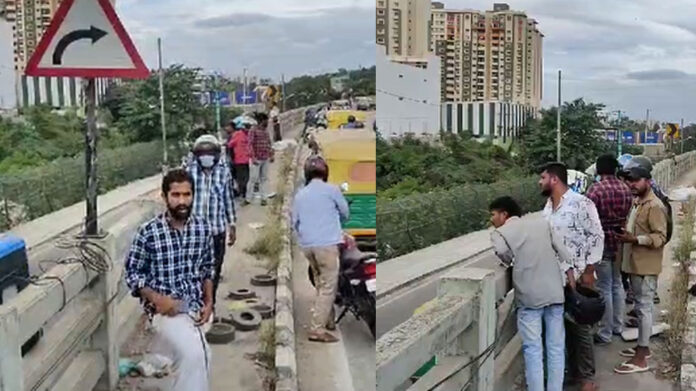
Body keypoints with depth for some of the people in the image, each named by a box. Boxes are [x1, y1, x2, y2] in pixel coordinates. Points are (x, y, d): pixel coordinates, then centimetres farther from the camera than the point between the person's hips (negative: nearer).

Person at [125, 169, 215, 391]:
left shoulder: (203, 228, -1)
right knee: (194, 355, -27)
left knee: (199, 357, 13)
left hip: (196, 307, 5)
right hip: (164, 309, -5)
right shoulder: (148, 232, -12)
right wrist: (157, 298, -18)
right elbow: (132, 274, -5)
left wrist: (208, 302, 1)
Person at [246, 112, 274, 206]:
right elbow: (250, 144, -13)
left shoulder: (266, 130, 12)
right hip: (256, 159, -6)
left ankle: (263, 198, 17)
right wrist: (253, 157, -20)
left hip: (265, 159, 6)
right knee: (253, 179, -3)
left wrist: (271, 155, 13)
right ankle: (248, 198, 5)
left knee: (264, 179, 10)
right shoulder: (253, 130, -8)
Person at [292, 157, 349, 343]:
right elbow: (345, 213, 12)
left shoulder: (300, 194, 12)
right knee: (329, 286, -5)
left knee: (320, 284, 20)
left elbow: (295, 222, 15)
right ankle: (317, 329, -11)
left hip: (307, 245, 6)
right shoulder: (331, 189, 0)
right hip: (327, 243, -6)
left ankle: (328, 319, 27)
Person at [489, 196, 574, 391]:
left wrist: (514, 261, 6)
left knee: (533, 349, 2)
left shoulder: (500, 233, 2)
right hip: (555, 292, 4)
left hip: (529, 296, -4)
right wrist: (570, 274, 12)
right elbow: (563, 251, 9)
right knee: (556, 346, 11)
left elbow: (503, 253, -15)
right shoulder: (542, 222, 14)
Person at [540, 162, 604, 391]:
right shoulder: (548, 207, 10)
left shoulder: (581, 203, -13)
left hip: (578, 276, -7)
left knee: (580, 326, 1)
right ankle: (573, 372, 25)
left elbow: (596, 237, -13)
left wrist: (588, 272, -14)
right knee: (564, 325, 13)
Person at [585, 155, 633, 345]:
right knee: (617, 284, 18)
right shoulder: (626, 189, 3)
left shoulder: (595, 189, -15)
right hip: (621, 242, 6)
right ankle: (618, 326, 27)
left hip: (603, 243, -6)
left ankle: (605, 334, 6)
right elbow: (630, 216, 8)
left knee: (605, 288, 0)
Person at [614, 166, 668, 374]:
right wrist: (625, 234, 10)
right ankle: (642, 346, 28)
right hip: (634, 263, 10)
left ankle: (641, 359, -2)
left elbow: (660, 237, -21)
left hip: (646, 266, -9)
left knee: (644, 308, -6)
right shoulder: (637, 203, 14)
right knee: (640, 306, 16)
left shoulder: (654, 206, -16)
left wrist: (634, 239, -27)